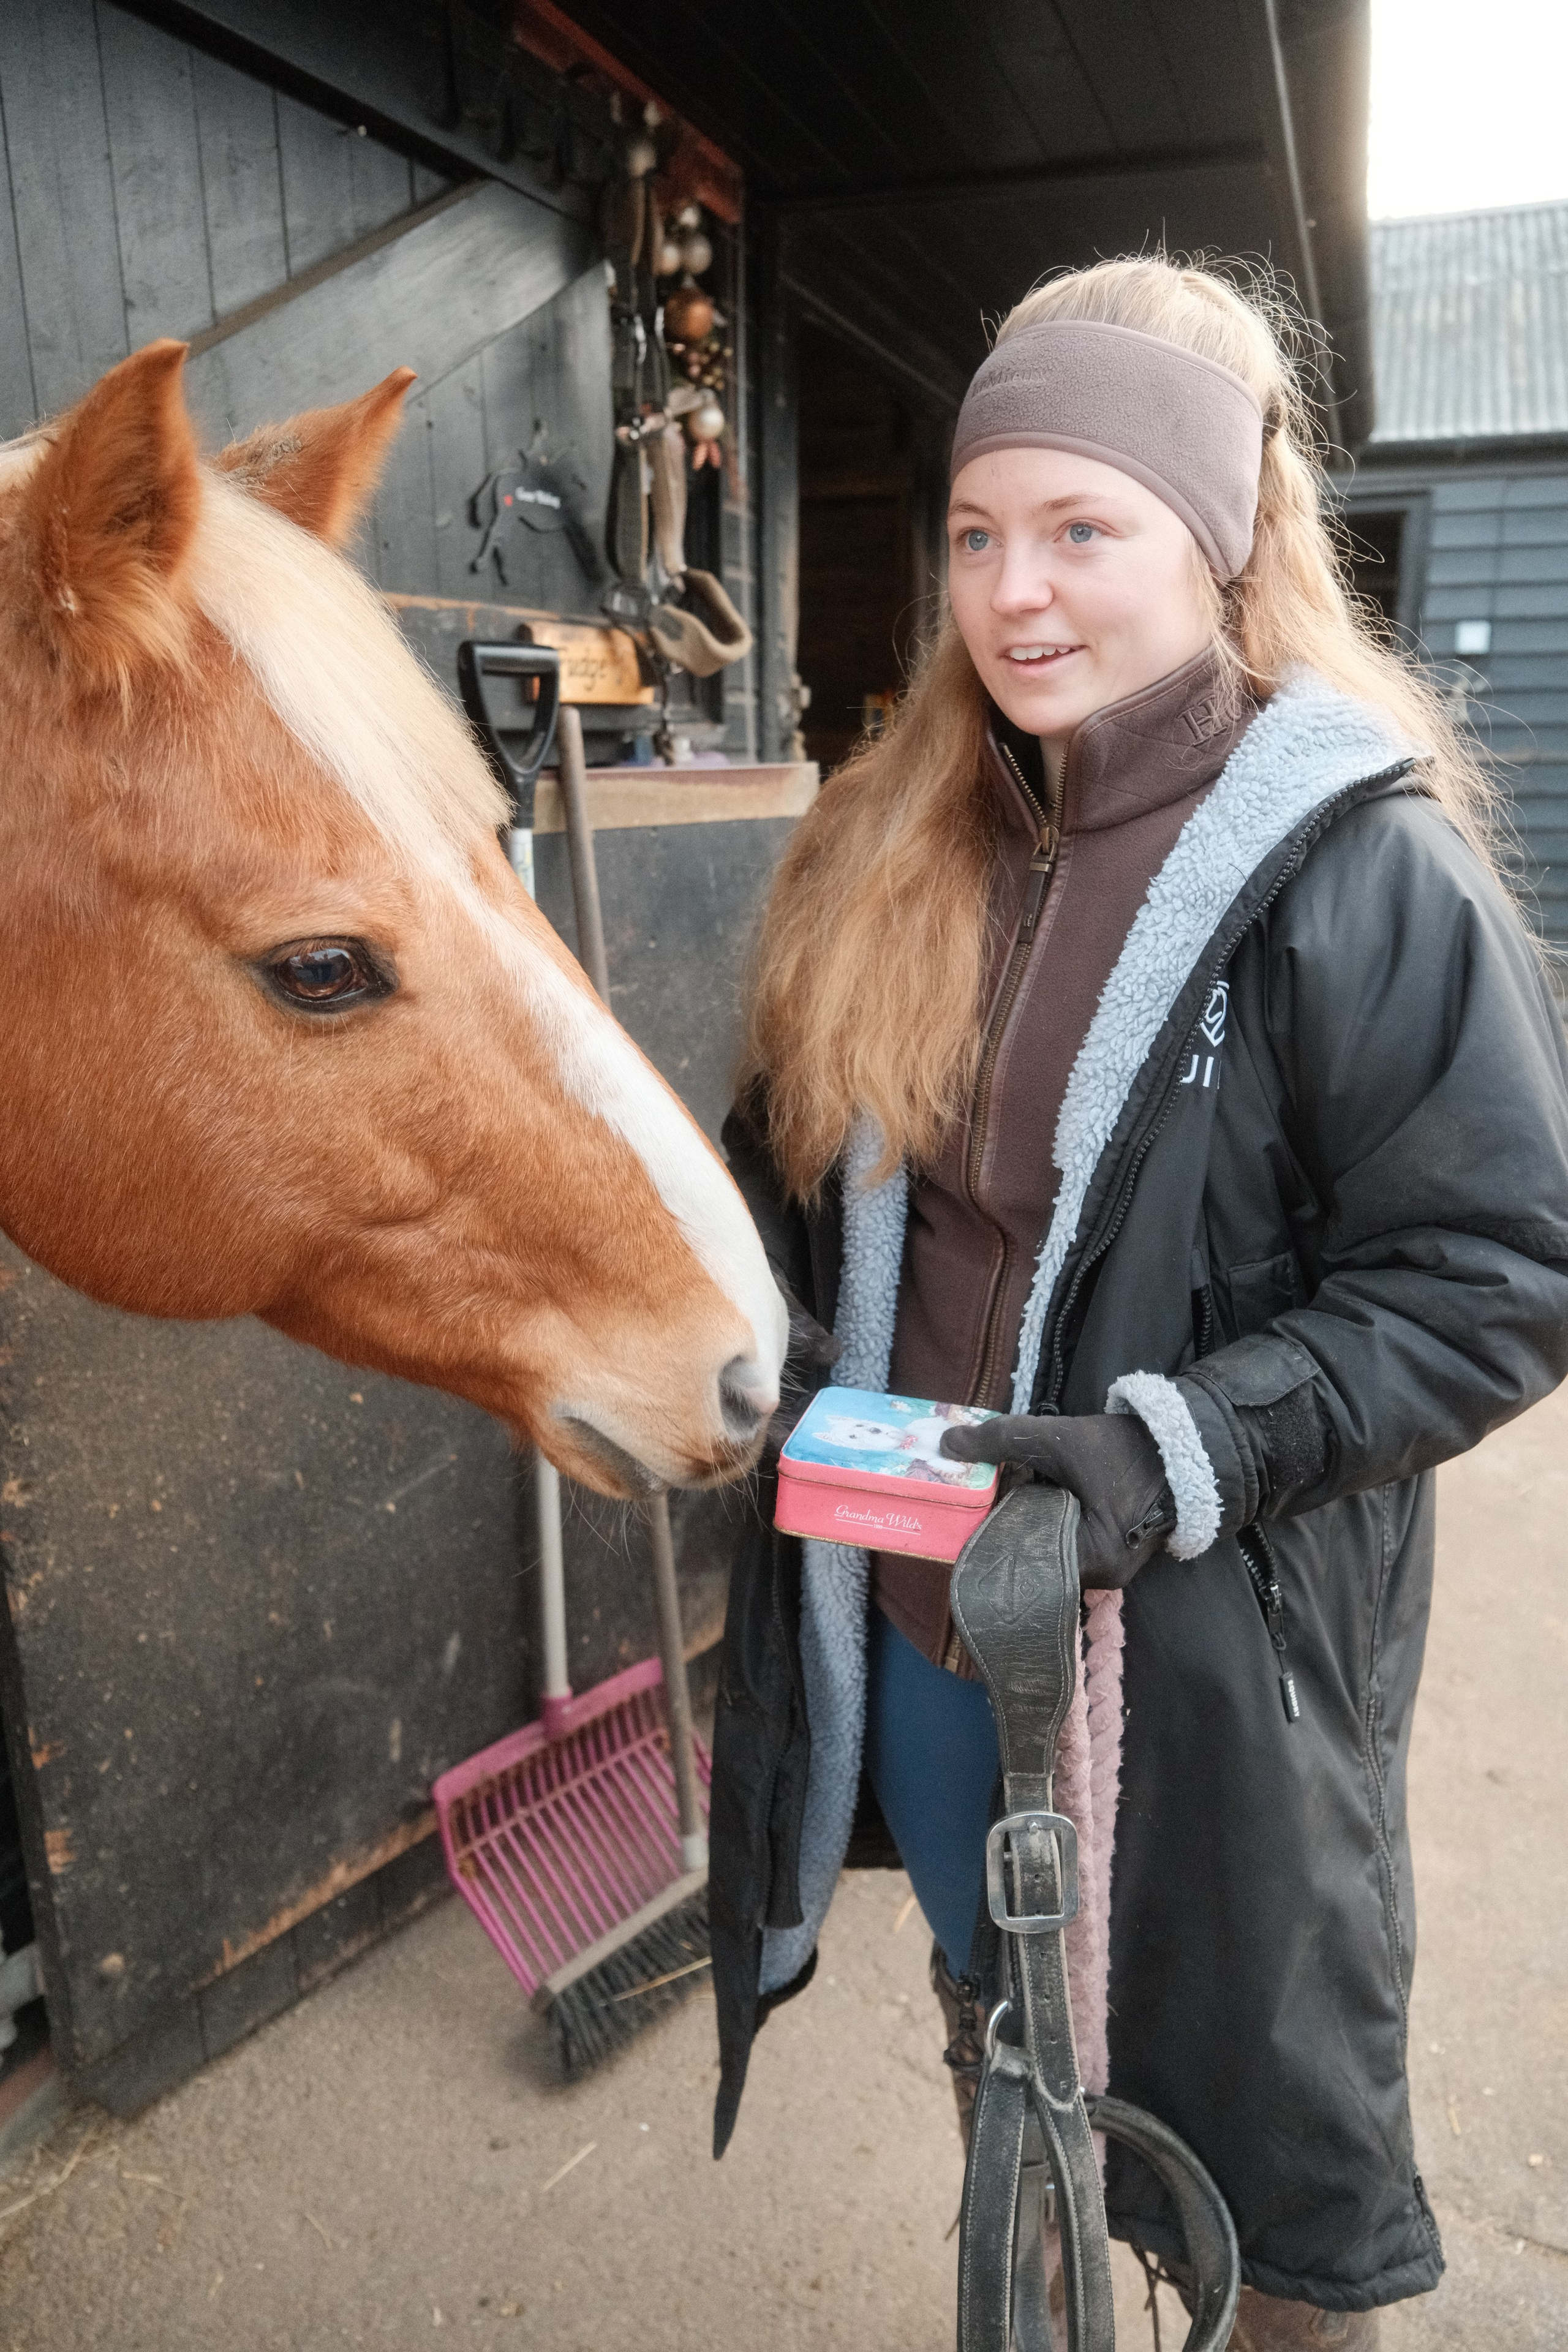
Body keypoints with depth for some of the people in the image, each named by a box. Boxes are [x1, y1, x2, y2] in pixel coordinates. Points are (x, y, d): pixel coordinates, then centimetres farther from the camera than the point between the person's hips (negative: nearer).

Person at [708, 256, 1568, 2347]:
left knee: (1261, 2100, 18)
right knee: (996, 2047, 29)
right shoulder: (897, 847, 2)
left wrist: (1182, 1450, -26)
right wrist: (772, 1339, -5)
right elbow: (796, 1159, 13)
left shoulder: (1356, 869, -16)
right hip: (912, 1611, 6)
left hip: (1210, 1648, -5)